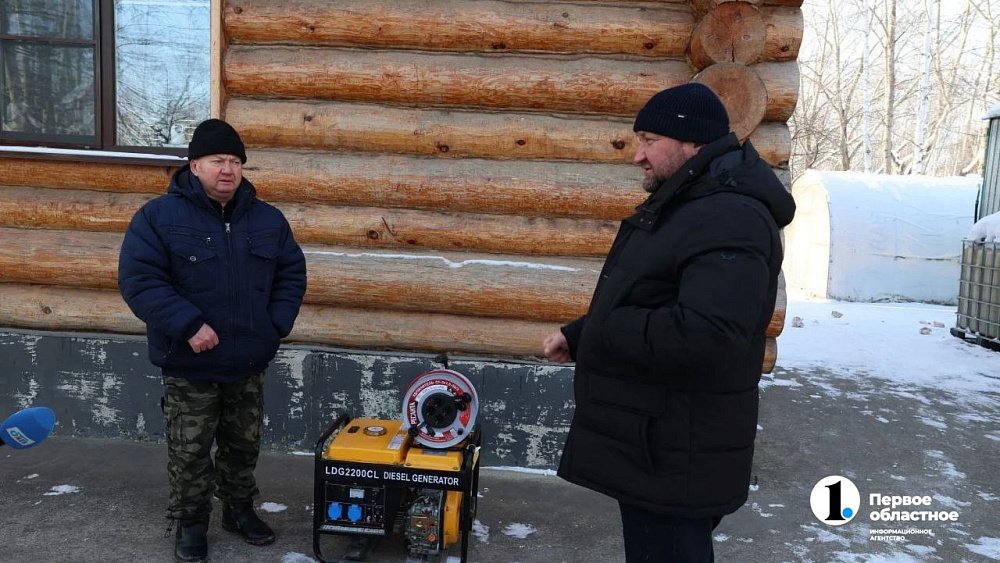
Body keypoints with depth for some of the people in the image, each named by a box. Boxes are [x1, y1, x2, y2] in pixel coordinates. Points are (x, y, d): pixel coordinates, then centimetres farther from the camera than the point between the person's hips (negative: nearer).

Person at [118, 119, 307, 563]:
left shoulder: (268, 219, 4)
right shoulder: (159, 216, -9)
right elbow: (138, 279, -15)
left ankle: (239, 509, 36)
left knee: (243, 445, 17)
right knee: (190, 451, 8)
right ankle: (190, 523, 27)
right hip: (188, 364, -3)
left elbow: (291, 274, 10)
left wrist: (276, 325, -3)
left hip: (249, 362, 4)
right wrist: (188, 325, -23)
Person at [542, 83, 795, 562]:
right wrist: (576, 336, 8)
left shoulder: (728, 219, -23)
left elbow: (703, 337, -36)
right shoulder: (682, 206, 14)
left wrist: (602, 330, -21)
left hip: (676, 459, -11)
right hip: (651, 446, 11)